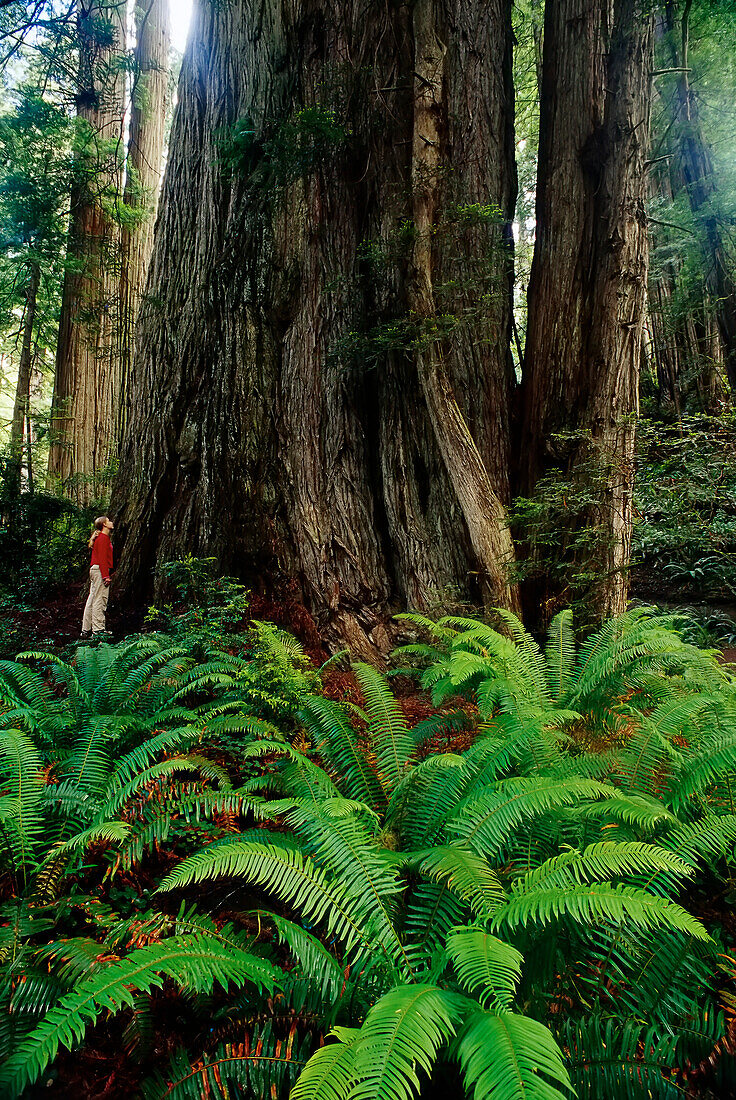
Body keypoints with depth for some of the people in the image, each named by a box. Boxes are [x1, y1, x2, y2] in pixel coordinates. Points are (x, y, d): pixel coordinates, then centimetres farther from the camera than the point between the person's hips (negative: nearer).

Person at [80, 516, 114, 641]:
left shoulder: (101, 538, 20)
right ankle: (98, 630, -9)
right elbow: (102, 559, -17)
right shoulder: (103, 538, -11)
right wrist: (106, 576, -20)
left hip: (95, 570, 11)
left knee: (92, 600, 11)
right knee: (100, 600, -9)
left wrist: (106, 574, 20)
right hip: (100, 570, -11)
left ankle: (86, 630, 15)